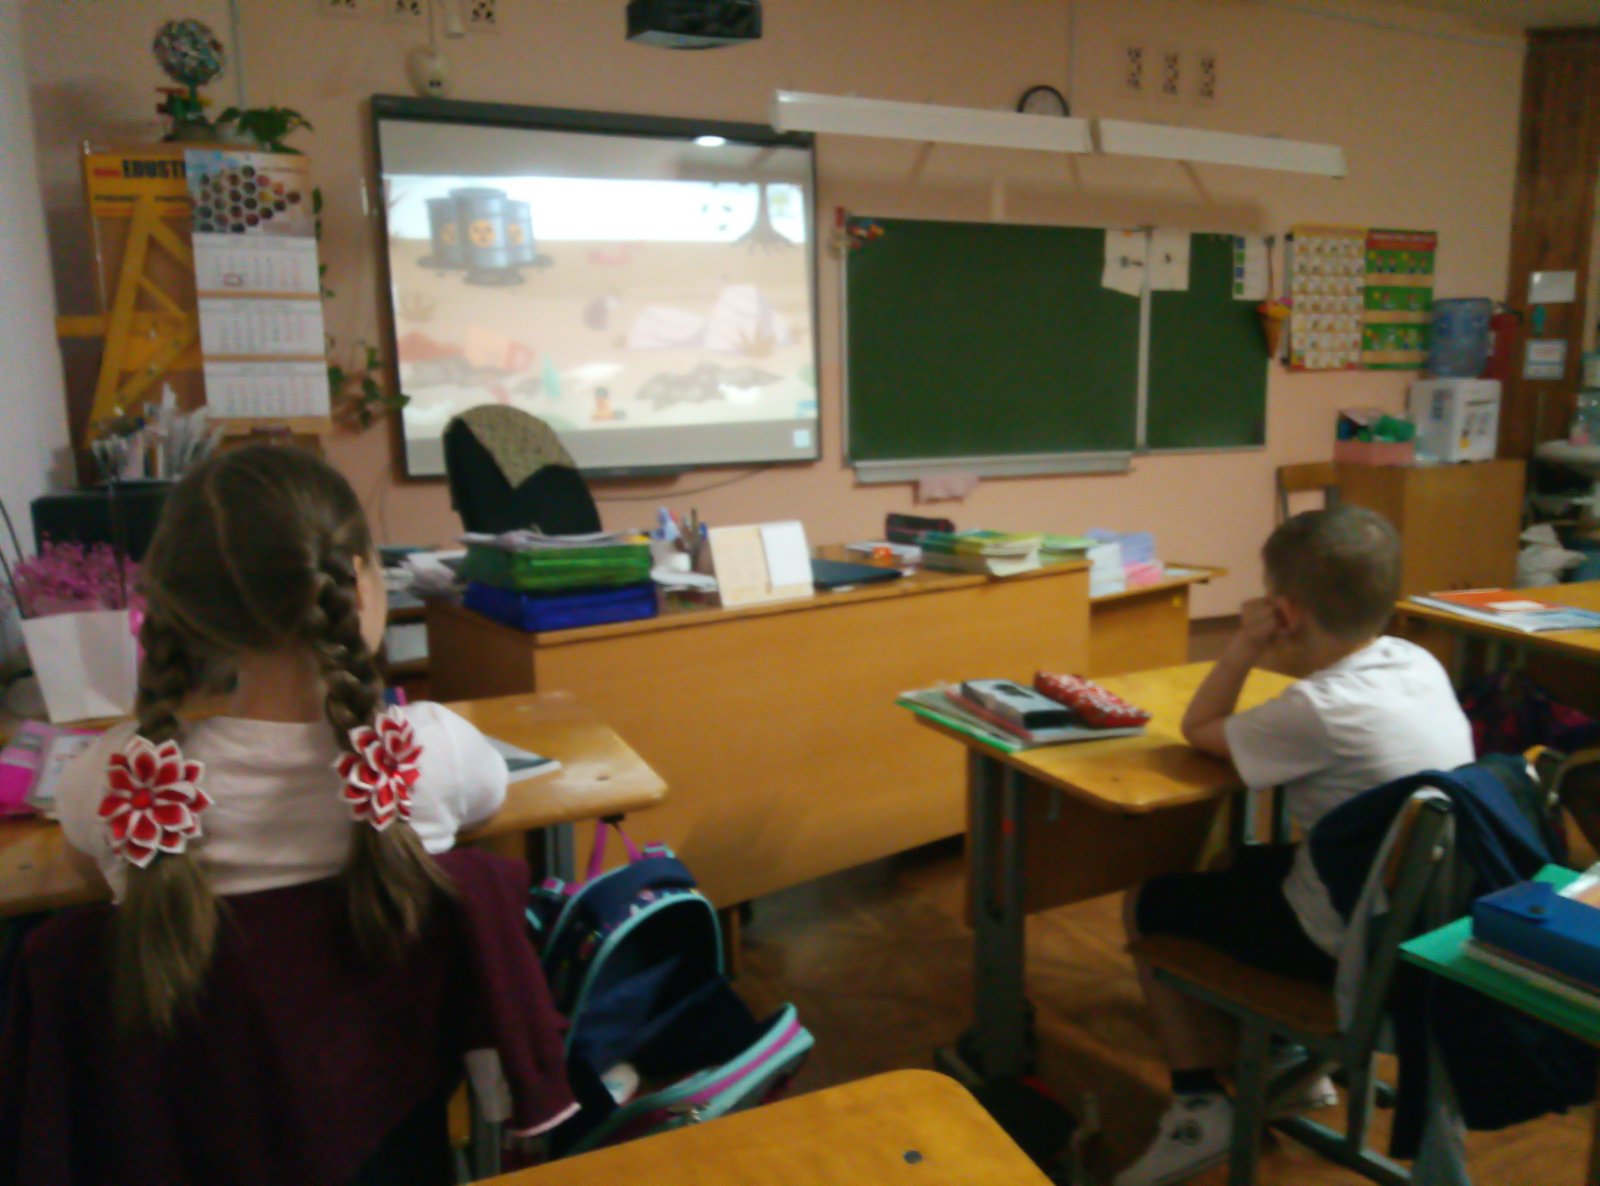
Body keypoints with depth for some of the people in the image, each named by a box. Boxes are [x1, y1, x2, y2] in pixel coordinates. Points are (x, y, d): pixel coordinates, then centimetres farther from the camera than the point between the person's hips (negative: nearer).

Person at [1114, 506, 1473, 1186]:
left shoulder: (1317, 712, -27)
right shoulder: (1418, 662, -5)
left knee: (1148, 903, 7)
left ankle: (1199, 1102, 9)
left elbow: (1198, 730, -11)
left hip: (1345, 946, -8)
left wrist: (1246, 645, -12)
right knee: (1247, 867, 31)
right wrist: (1267, 651, 2)